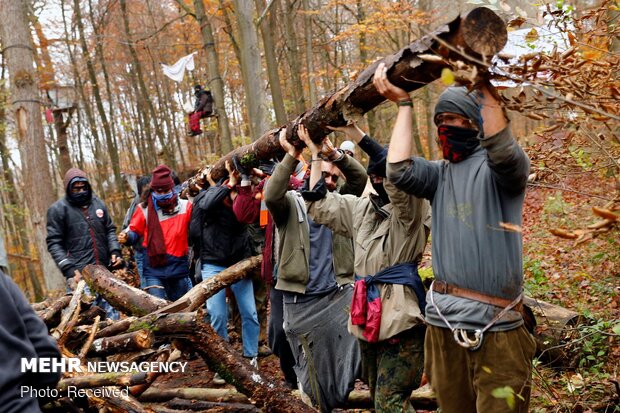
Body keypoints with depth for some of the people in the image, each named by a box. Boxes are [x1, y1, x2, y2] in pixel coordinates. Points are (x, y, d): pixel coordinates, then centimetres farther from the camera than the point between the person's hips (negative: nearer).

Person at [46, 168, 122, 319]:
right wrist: (69, 269, -14)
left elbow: (110, 230, 21)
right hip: (79, 274, -5)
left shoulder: (98, 204, 13)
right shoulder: (58, 209, -1)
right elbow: (54, 243, -4)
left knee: (112, 313, 9)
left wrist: (115, 251, 4)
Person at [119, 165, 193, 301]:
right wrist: (127, 237, -14)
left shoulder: (185, 206, 0)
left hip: (179, 268, 2)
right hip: (154, 269, -2)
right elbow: (135, 232, 6)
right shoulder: (144, 208, -1)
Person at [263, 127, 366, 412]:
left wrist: (333, 152, -13)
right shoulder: (291, 204, -2)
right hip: (302, 301, -3)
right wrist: (291, 155, -24)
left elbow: (360, 178, -2)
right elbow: (271, 196, -24)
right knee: (316, 363, 8)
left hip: (338, 293, 3)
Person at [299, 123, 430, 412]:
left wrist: (351, 129, -25)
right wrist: (315, 152, 16)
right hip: (368, 318, 8)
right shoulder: (363, 208, 14)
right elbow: (319, 204, 19)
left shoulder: (411, 208, -8)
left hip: (401, 317, -8)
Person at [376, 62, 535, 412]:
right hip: (443, 318, 6)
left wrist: (485, 87, -31)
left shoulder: (500, 167, -2)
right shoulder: (440, 174, 14)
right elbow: (399, 170, -4)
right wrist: (404, 104, 2)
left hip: (494, 322, -6)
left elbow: (503, 151, -26)